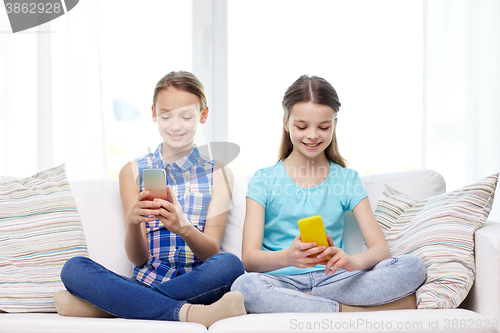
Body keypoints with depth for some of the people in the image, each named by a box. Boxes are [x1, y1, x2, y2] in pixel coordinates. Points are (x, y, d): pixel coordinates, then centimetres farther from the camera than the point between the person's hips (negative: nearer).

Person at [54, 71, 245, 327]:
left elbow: (211, 251, -2)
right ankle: (189, 313, -33)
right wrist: (133, 222, -21)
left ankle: (98, 305, -24)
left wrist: (183, 228, -25)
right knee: (74, 268, -24)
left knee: (230, 264, -34)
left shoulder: (218, 173, 9)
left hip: (199, 286, 0)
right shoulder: (133, 172, 11)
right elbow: (138, 258, 2)